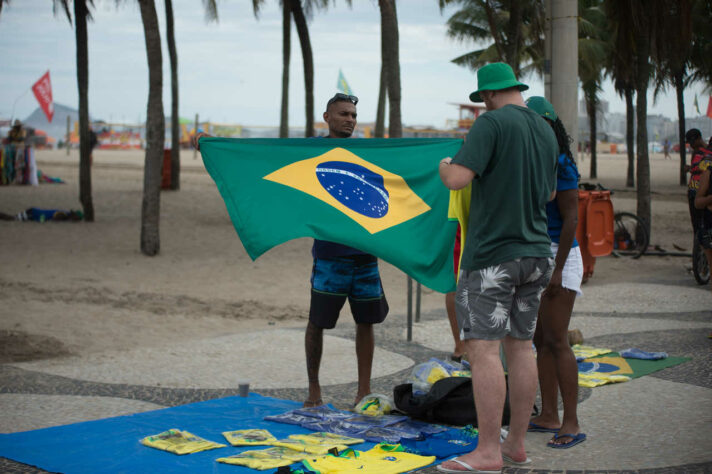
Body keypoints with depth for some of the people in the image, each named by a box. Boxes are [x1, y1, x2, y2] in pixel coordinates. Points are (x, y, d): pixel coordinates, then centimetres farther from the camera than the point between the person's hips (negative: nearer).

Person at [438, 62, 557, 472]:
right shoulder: (546, 130, 12)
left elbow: (458, 179, -21)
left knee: (483, 349, -7)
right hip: (536, 253, 8)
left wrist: (444, 166, 1)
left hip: (492, 254, -8)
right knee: (521, 346, 11)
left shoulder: (492, 123, -11)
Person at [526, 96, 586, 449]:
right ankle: (549, 416, 15)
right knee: (541, 340, 9)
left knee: (557, 341, -10)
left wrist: (557, 271, -19)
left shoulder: (560, 165, -12)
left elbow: (570, 219, -15)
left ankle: (571, 424, -7)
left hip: (559, 257, -9)